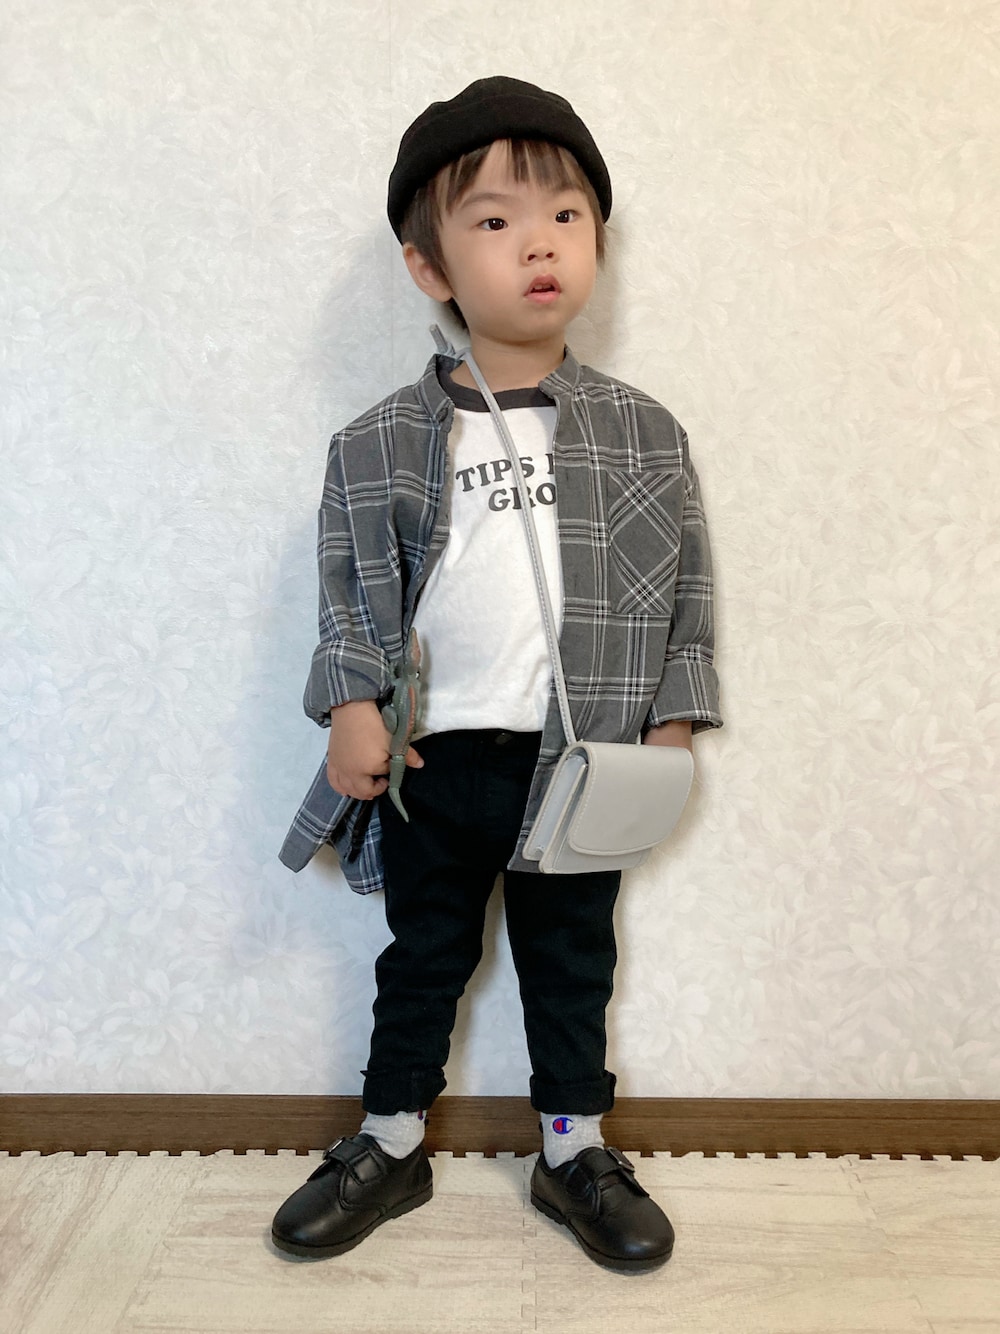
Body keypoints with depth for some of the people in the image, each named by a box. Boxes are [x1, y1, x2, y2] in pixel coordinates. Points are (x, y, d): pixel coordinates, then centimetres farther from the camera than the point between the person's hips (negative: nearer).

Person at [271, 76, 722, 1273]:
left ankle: (575, 1150, 37)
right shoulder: (380, 442, -3)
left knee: (571, 959, 16)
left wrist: (671, 722, -1)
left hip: (582, 757, 1)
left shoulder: (641, 434, -1)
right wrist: (350, 706, -7)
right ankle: (390, 1143, 38)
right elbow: (346, 579, 2)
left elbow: (685, 588, 2)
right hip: (433, 757, 0)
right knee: (423, 954, 17)